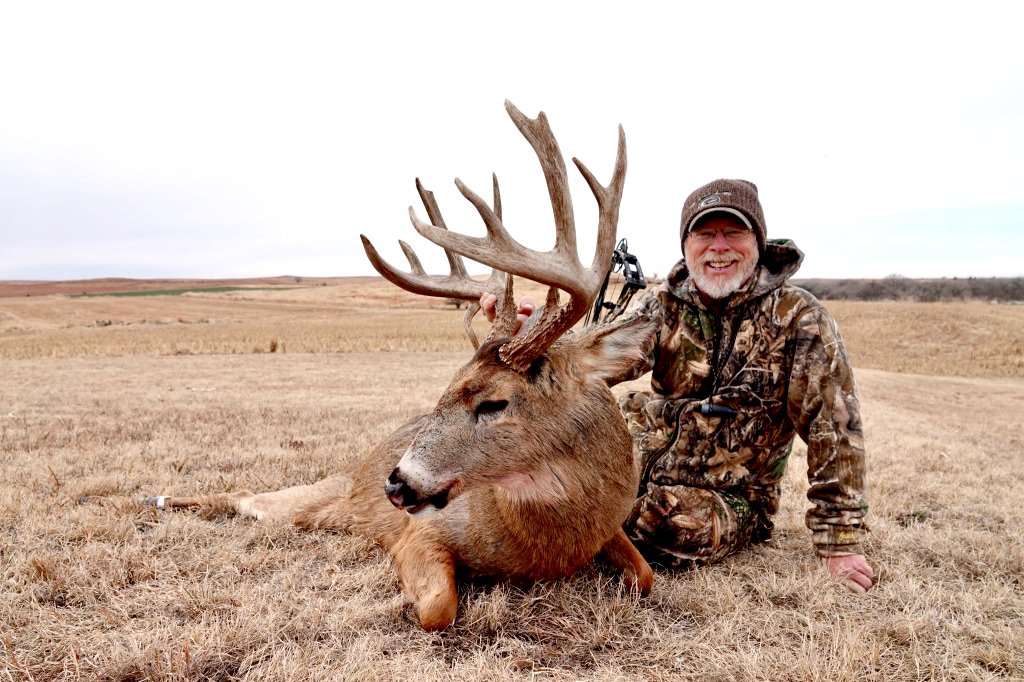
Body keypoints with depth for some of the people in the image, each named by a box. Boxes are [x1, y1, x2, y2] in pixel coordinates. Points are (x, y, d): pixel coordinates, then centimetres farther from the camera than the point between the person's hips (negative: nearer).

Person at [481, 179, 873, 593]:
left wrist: (840, 544, -11)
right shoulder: (667, 305, -2)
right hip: (648, 462, 3)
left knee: (672, 526, -33)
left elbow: (834, 431, -11)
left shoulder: (797, 318, -12)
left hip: (729, 499, -2)